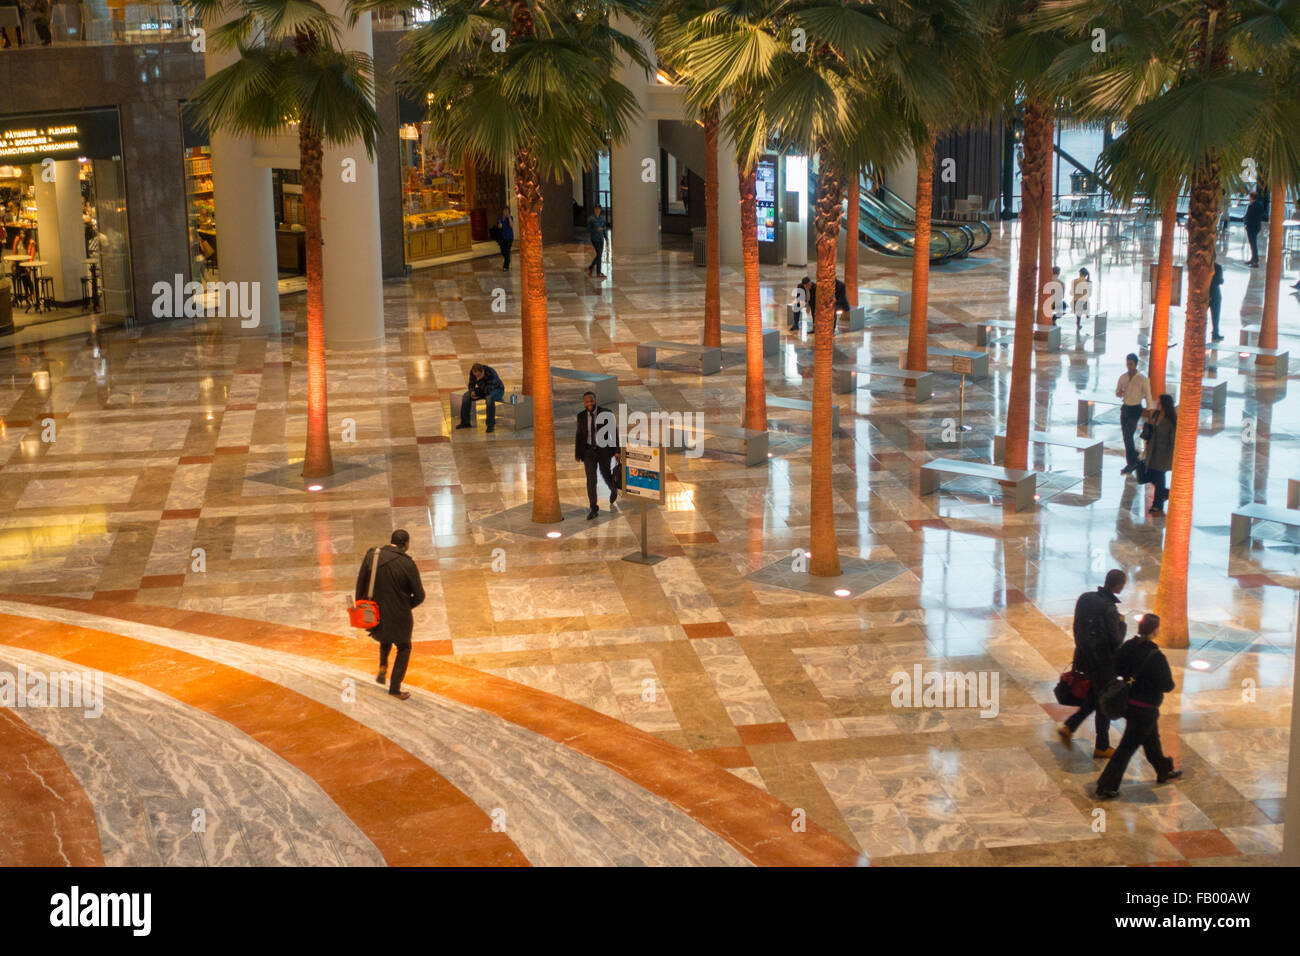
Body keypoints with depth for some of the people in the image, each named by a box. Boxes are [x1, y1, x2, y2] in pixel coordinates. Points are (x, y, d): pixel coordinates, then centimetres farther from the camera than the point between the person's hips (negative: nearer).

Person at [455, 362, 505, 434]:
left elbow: (488, 390, -37)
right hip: (483, 389, 6)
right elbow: (471, 384, -2)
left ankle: (491, 425, -30)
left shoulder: (490, 373, -35)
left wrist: (479, 380, -42)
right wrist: (472, 391, -23)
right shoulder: (472, 372, -17)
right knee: (466, 396, -12)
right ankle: (465, 422, -2)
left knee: (490, 398, -40)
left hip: (497, 389, -6)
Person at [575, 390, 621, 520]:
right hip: (589, 451, 1)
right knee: (591, 480, -6)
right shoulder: (581, 416, -2)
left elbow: (614, 432, -8)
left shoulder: (606, 413, -10)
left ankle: (614, 491, 42)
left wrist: (617, 451, -13)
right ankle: (594, 509, 2)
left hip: (604, 450, -1)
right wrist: (577, 454, 2)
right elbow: (579, 436, 4)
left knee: (607, 476, 7)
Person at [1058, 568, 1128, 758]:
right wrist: (1122, 625, -5)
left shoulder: (1085, 598, -2)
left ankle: (1068, 726, 15)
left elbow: (1077, 628, 8)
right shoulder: (1109, 609, -26)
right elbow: (1116, 642, -23)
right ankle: (1102, 747, 22)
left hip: (1084, 656, 7)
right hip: (1103, 663, -7)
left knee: (1093, 698, 25)